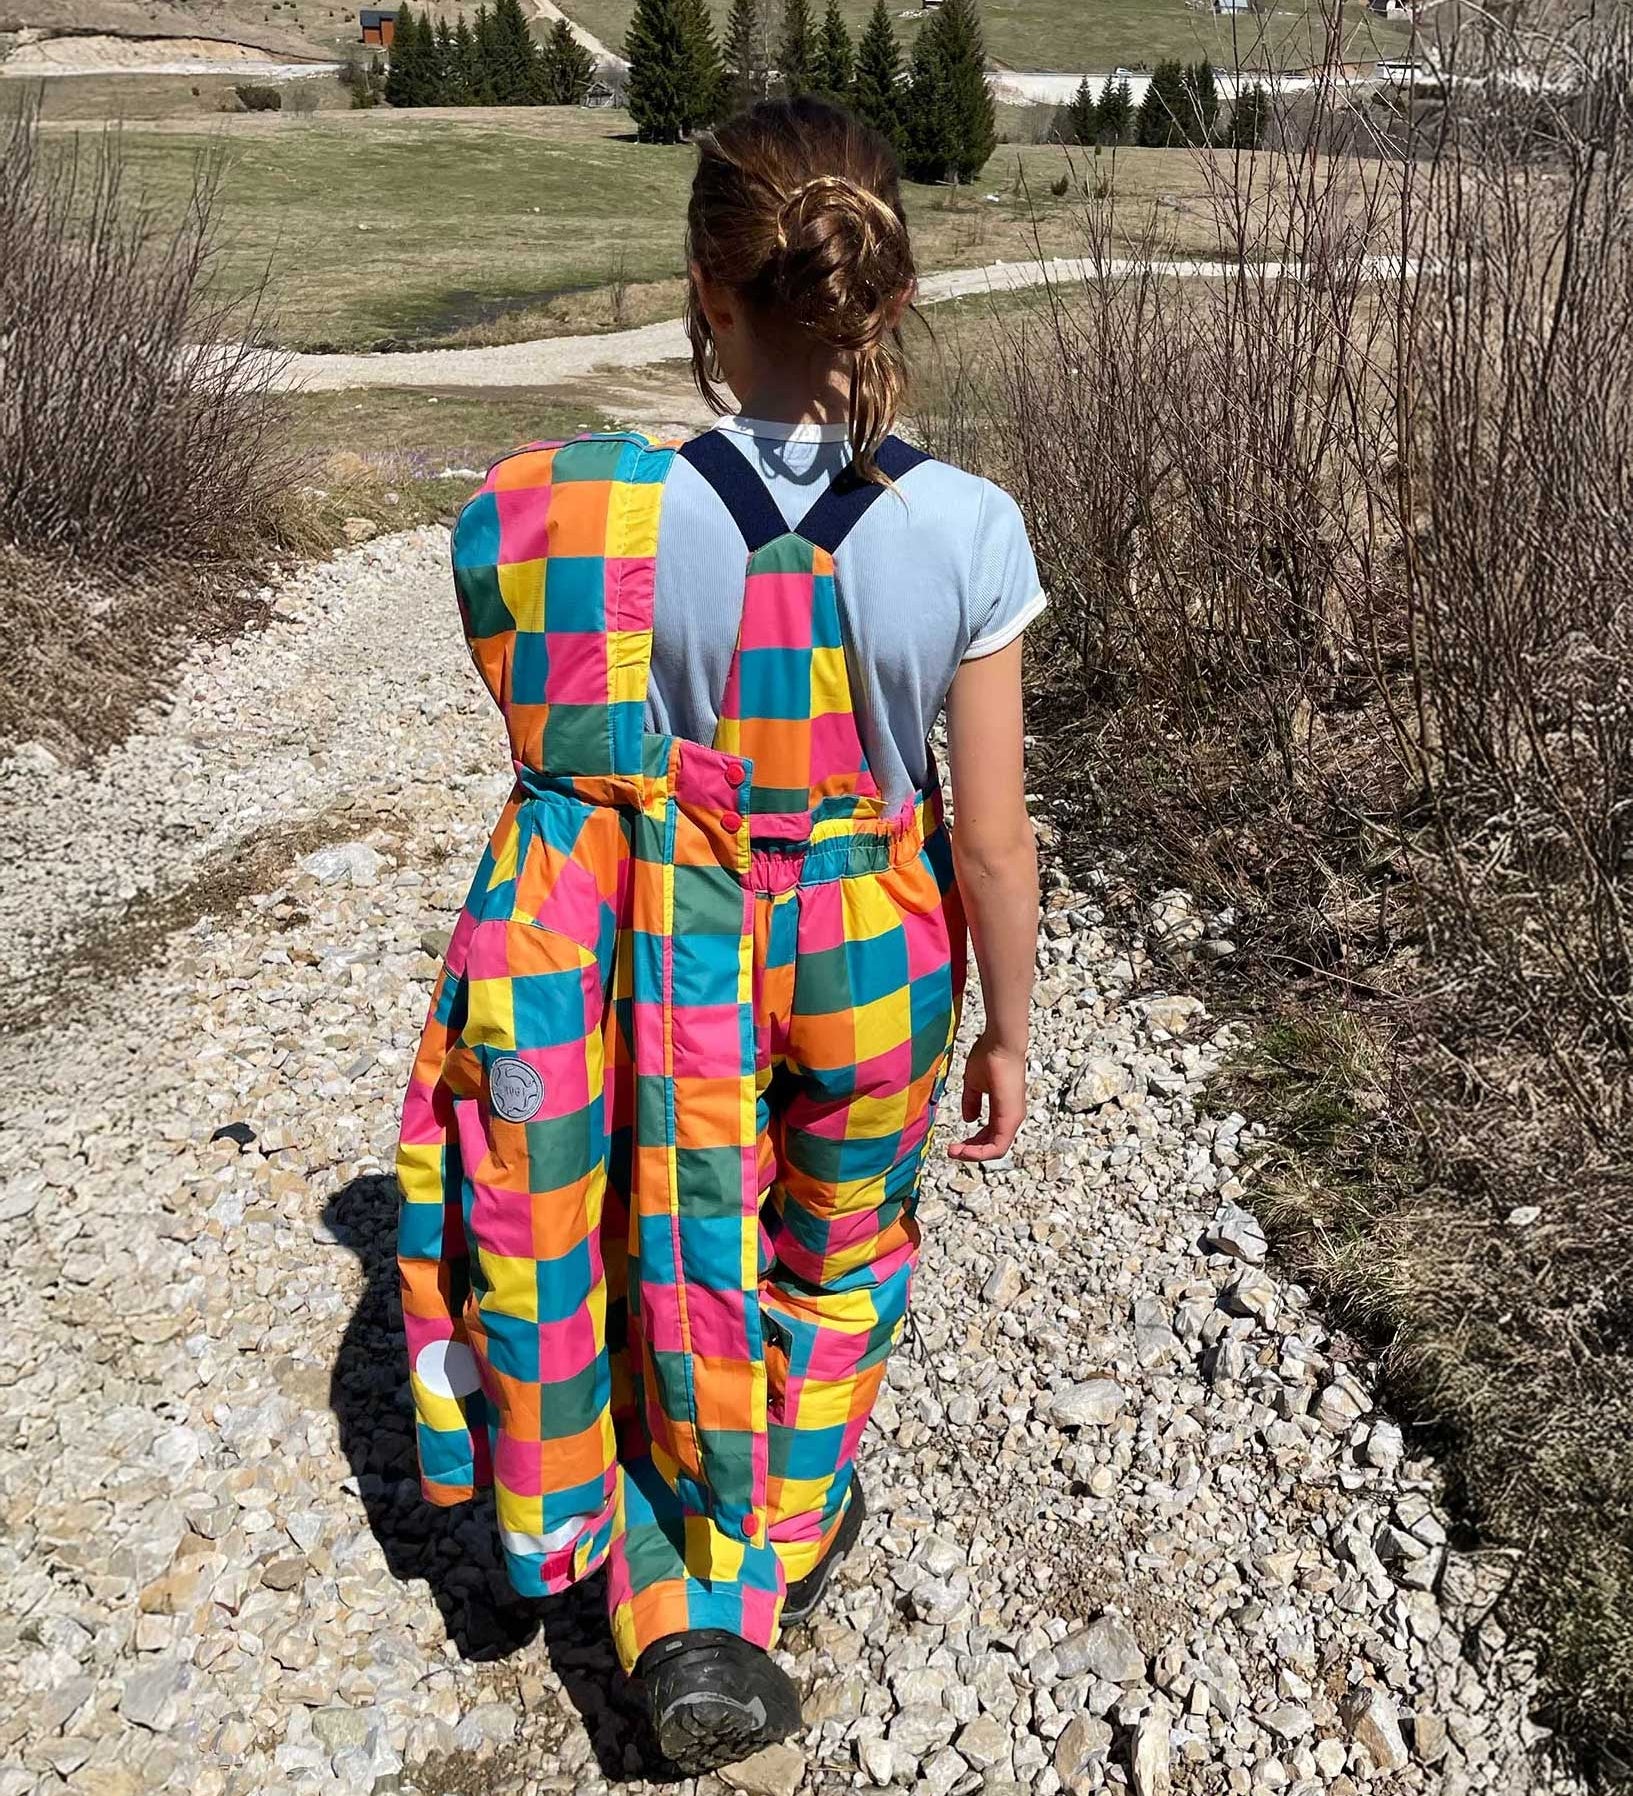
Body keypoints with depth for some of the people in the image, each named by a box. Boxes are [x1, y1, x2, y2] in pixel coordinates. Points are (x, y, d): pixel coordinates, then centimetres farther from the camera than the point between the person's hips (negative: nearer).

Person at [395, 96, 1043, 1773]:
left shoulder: (599, 518, -18)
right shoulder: (967, 532, -17)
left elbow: (568, 770, -7)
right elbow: (995, 835, -11)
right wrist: (1008, 1029, 4)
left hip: (676, 972, -1)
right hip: (877, 964, 1)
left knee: (681, 1272, 24)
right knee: (838, 1253, 28)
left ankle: (691, 1620, 22)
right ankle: (794, 1533, 50)